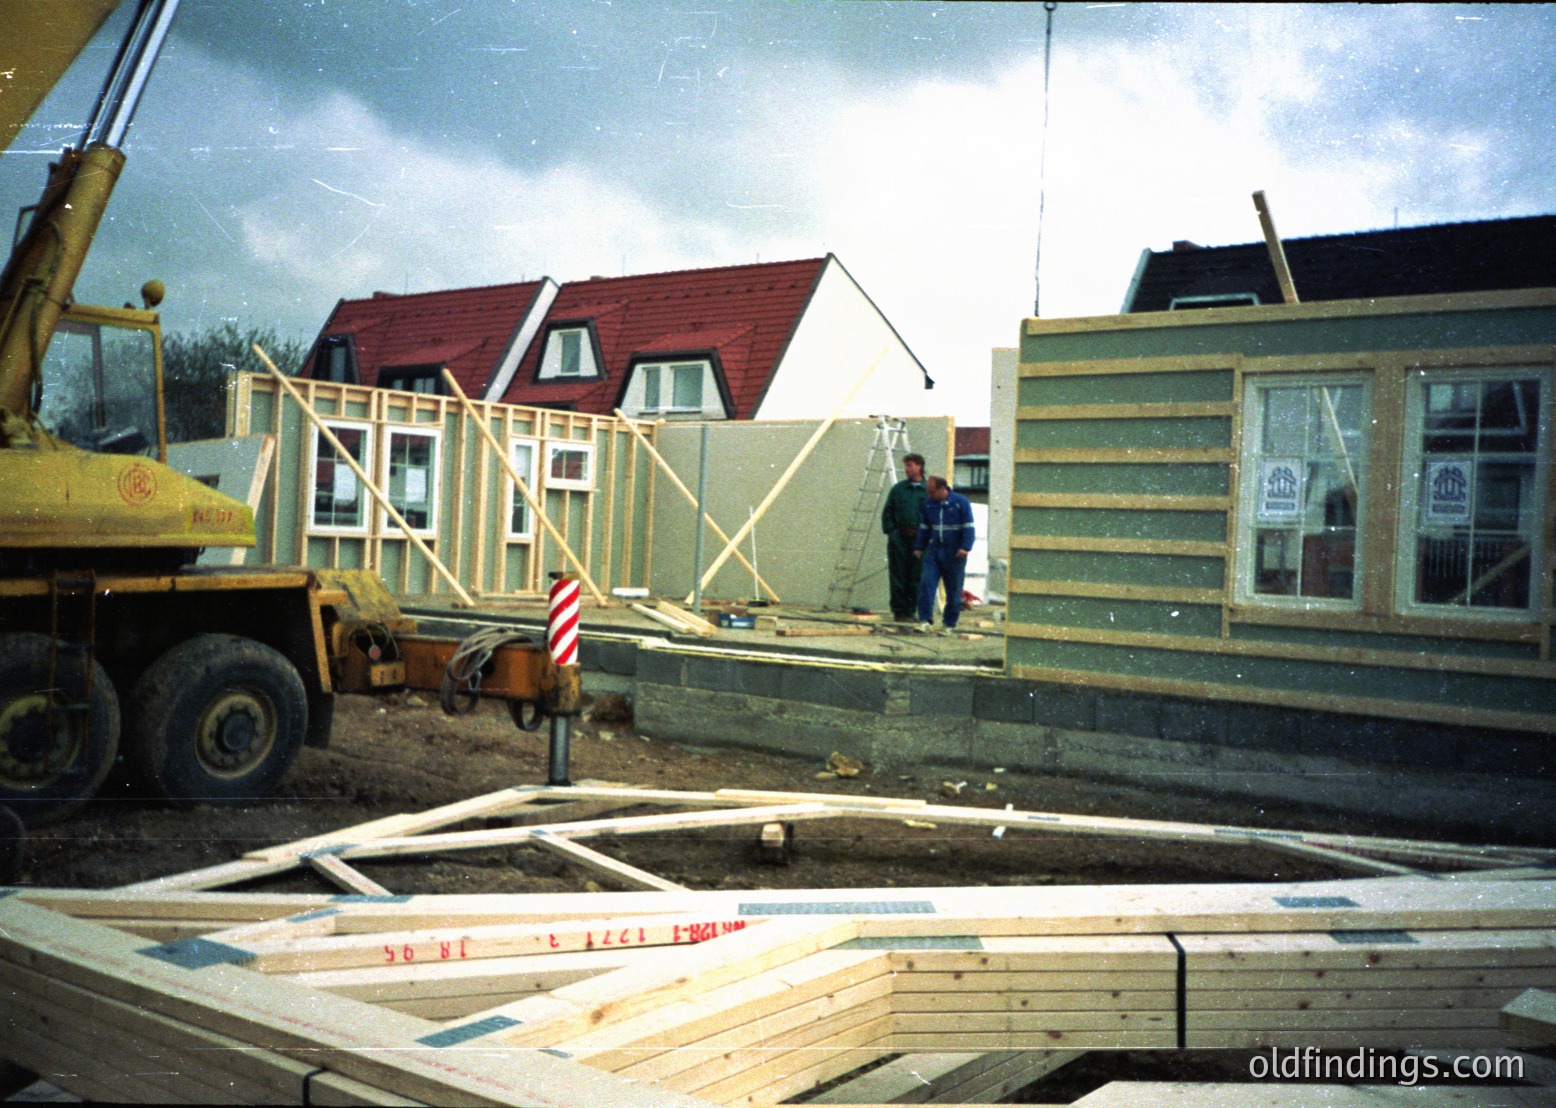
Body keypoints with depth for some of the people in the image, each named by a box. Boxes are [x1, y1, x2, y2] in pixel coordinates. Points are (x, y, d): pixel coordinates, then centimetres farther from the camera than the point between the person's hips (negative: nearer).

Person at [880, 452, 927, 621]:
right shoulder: (898, 488, 7)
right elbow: (887, 512, 10)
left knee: (916, 577, 3)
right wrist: (890, 531, -1)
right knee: (898, 576, 1)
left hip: (919, 539, 0)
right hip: (898, 539, 0)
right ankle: (898, 611, 8)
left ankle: (910, 610, 13)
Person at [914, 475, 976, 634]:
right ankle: (925, 620, -10)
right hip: (934, 550, 4)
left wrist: (965, 547, -18)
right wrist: (919, 547, 14)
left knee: (953, 590, 3)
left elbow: (969, 527, -8)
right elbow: (924, 528, 18)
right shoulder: (928, 504, 8)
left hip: (954, 553, -4)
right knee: (926, 583, -11)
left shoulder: (961, 502, -6)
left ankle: (950, 624, 12)